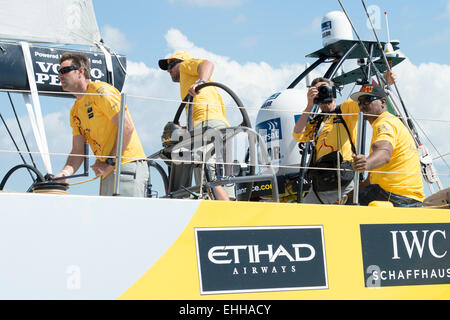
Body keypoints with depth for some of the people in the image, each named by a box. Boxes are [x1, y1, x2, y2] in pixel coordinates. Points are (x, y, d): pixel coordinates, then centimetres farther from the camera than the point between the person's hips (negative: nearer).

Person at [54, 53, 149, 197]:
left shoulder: (101, 90, -6)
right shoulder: (75, 111, 19)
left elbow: (127, 128, -14)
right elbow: (77, 151, 12)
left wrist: (109, 163, -15)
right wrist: (66, 171, -9)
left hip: (127, 165, -8)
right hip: (108, 174, 8)